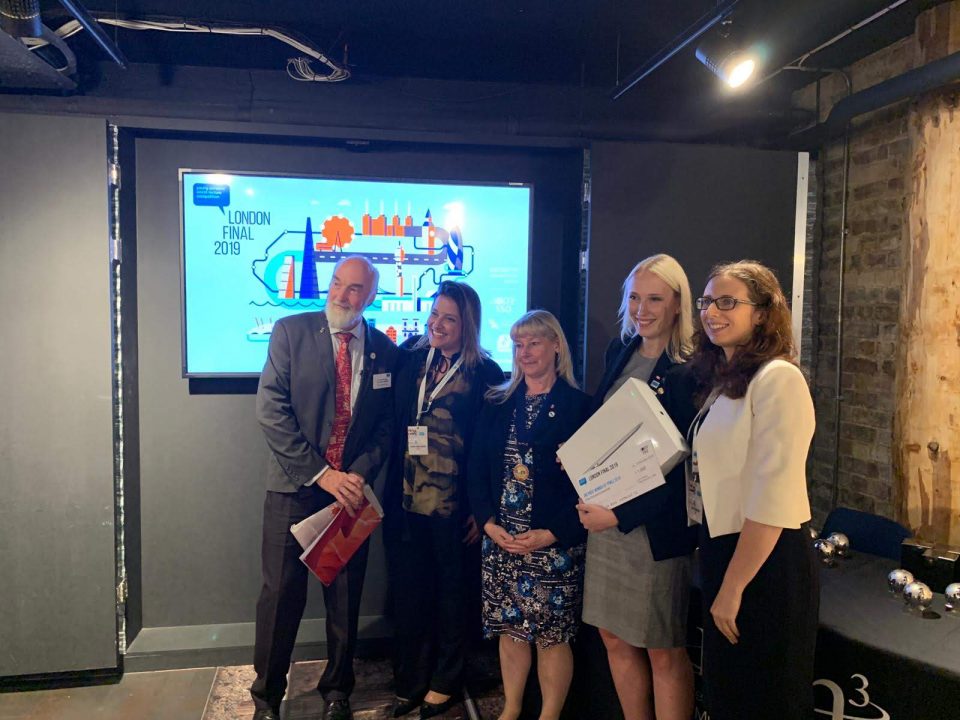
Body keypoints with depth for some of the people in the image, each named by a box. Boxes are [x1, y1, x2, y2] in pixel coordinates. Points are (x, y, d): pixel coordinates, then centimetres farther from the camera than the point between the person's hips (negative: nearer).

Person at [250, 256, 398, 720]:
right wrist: (321, 472, -15)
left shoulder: (383, 349, 4)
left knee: (346, 595, 12)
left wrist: (359, 474, -11)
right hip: (295, 487, -2)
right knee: (281, 594, 5)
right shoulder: (291, 331, -3)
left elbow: (387, 424, 5)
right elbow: (270, 409, -10)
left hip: (351, 488, 2)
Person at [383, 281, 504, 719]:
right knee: (407, 593, 13)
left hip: (453, 506, -3)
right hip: (404, 502, 3)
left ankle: (444, 683, 33)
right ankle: (410, 682, 33)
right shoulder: (408, 359, 4)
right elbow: (389, 423, 6)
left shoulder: (486, 374, -6)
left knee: (450, 595, 13)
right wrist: (387, 488, 1)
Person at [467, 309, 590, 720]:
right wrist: (489, 523, -6)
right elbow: (477, 471, 8)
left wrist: (551, 534, -16)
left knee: (553, 636, 5)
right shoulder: (497, 405, 8)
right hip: (500, 541, 4)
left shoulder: (578, 406, -5)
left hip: (554, 545, -4)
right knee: (510, 630, 13)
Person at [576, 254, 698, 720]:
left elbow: (684, 468, -15)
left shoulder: (690, 371, -14)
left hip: (656, 526, -6)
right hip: (604, 515, 6)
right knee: (615, 638, 15)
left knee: (663, 651, 8)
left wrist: (621, 516, -17)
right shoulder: (620, 350, 6)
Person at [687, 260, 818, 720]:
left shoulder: (778, 379, -17)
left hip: (765, 562, -8)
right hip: (722, 548, 8)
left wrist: (733, 588, -18)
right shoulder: (723, 381, 10)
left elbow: (773, 500, -22)